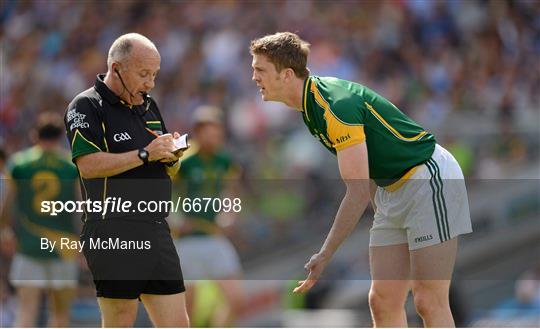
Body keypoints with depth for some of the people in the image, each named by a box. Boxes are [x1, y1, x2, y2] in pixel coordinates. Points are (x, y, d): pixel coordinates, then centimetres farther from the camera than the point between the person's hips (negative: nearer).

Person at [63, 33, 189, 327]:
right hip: (114, 234, -8)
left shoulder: (148, 106, 20)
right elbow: (89, 165, -19)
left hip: (157, 232, 8)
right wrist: (145, 154, -17)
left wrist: (171, 156, 3)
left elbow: (170, 172, 26)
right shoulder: (87, 106, -5)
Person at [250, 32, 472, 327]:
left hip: (429, 178, -10)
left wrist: (324, 256, -26)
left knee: (429, 303, -13)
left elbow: (358, 192, -28)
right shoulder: (311, 106, 5)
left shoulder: (335, 107, -25)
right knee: (383, 300, 3)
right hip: (391, 189, 10)